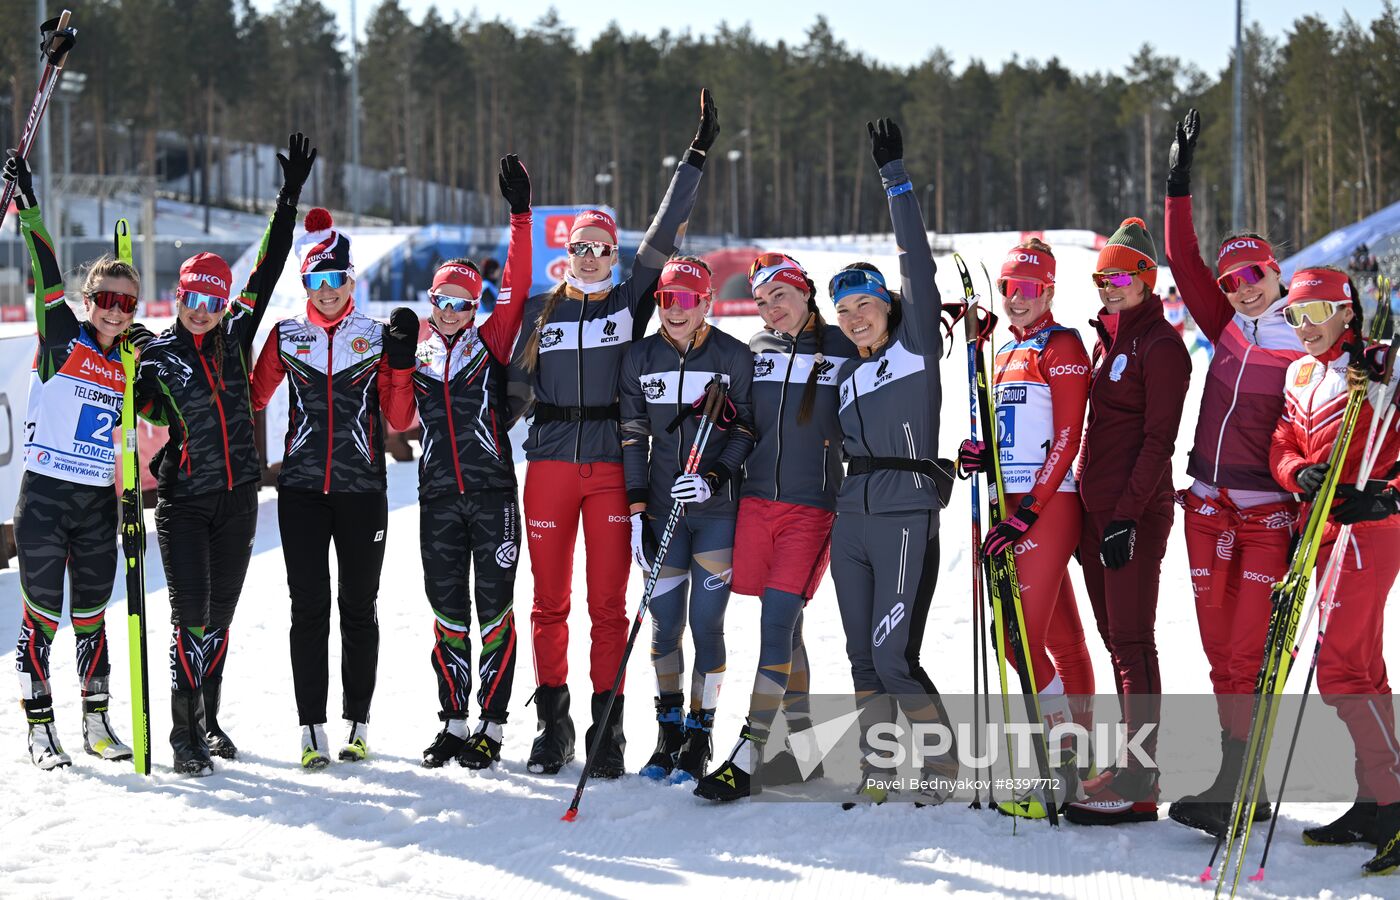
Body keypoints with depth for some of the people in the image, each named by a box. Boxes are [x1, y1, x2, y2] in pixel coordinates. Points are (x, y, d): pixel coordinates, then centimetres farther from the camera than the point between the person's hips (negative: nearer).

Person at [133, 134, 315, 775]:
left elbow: (268, 270, 6)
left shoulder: (236, 335, 5)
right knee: (191, 615, -10)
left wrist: (290, 200, 3)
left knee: (220, 615, 10)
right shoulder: (156, 355, -2)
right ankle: (185, 735, -4)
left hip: (238, 496, 3)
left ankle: (208, 719, 23)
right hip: (183, 502, -3)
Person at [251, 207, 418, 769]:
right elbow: (253, 398, 13)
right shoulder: (286, 337, 7)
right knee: (309, 607, -2)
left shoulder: (378, 338, 3)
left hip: (362, 490, -1)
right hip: (302, 489, 1)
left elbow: (400, 420, 1)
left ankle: (358, 724, 14)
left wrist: (402, 362, -10)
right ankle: (312, 728, 1)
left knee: (359, 607, 6)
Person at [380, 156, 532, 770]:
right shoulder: (419, 357, 12)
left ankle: (491, 725, 5)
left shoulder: (491, 342, 3)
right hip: (439, 499, 3)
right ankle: (454, 722, 17)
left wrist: (521, 216, -15)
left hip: (493, 494, -3)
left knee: (494, 608, -1)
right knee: (448, 612, 8)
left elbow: (517, 288, -9)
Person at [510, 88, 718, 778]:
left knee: (608, 604, -1)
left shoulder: (630, 302, 6)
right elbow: (517, 383, 15)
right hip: (549, 465, 1)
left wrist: (697, 156, -3)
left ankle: (607, 728, 4)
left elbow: (665, 234, 0)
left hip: (612, 467, -1)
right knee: (549, 602, 4)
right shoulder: (539, 311, 10)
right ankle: (552, 724, 14)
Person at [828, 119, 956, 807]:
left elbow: (918, 266, -11)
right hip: (851, 523, 7)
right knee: (863, 657, 8)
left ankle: (945, 766, 2)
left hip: (906, 521, -7)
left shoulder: (916, 347, 0)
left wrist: (895, 178, -14)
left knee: (893, 657, -12)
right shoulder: (846, 377, 18)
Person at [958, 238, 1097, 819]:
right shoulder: (1006, 352, 19)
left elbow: (1065, 439, -13)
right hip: (1014, 505, 8)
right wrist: (981, 455, 1)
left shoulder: (1061, 347, -6)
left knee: (1020, 634, -15)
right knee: (1062, 640, 11)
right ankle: (1078, 768, 16)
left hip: (1049, 504, -8)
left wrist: (1028, 513, -19)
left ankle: (1058, 774, -12)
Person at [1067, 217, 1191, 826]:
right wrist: (1091, 509, 17)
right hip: (1095, 505, 9)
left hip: (1136, 511, -9)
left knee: (1131, 641, -9)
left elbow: (1158, 439, -15)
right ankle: (1131, 767, 19)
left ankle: (1138, 788, -8)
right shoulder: (1108, 341, 17)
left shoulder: (1159, 346, -9)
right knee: (1115, 639, 12)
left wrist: (1127, 515, -20)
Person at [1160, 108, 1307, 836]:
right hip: (1209, 507, 6)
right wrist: (1180, 185, 3)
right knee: (1221, 651, 7)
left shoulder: (1306, 348, -4)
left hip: (1269, 513, -6)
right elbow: (1183, 261, 9)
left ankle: (1235, 785, -8)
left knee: (1248, 654, -9)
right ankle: (1240, 785, 14)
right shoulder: (1226, 330, 11)